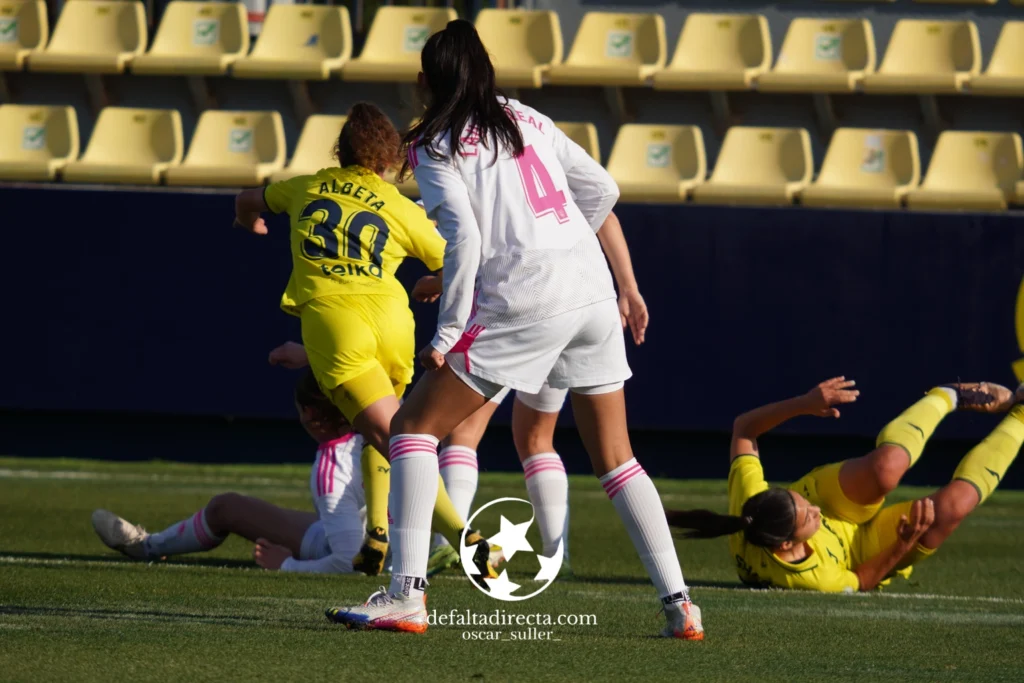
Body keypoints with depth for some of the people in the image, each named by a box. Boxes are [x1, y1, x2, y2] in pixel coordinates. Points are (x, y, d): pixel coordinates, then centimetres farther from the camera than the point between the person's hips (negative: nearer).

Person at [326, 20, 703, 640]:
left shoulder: (435, 147, 1)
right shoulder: (528, 119, 18)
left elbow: (465, 240, -10)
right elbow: (603, 190, 17)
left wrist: (446, 334, -5)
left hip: (523, 305, -6)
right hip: (593, 293, 6)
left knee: (414, 425, 4)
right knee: (615, 457, 14)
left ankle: (407, 594, -7)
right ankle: (679, 604, 5)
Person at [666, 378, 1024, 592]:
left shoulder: (747, 501, -36)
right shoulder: (816, 579, -44)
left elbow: (743, 429, -21)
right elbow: (861, 582, -21)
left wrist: (806, 403, -31)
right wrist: (904, 546, -33)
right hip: (864, 550, -4)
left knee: (886, 466, -27)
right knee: (952, 503, -25)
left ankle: (948, 397, 7)